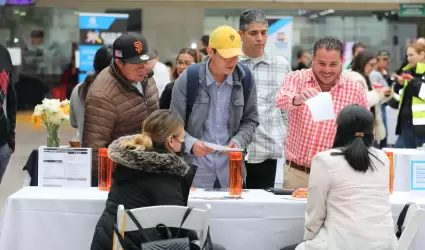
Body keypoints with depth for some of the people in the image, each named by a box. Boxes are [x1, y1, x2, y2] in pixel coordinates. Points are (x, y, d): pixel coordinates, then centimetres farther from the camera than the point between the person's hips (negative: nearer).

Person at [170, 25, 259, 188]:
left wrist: (238, 141, -9)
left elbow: (251, 119, 11)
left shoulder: (245, 79, 1)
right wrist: (190, 143, -23)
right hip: (195, 171, -2)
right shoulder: (188, 79, -7)